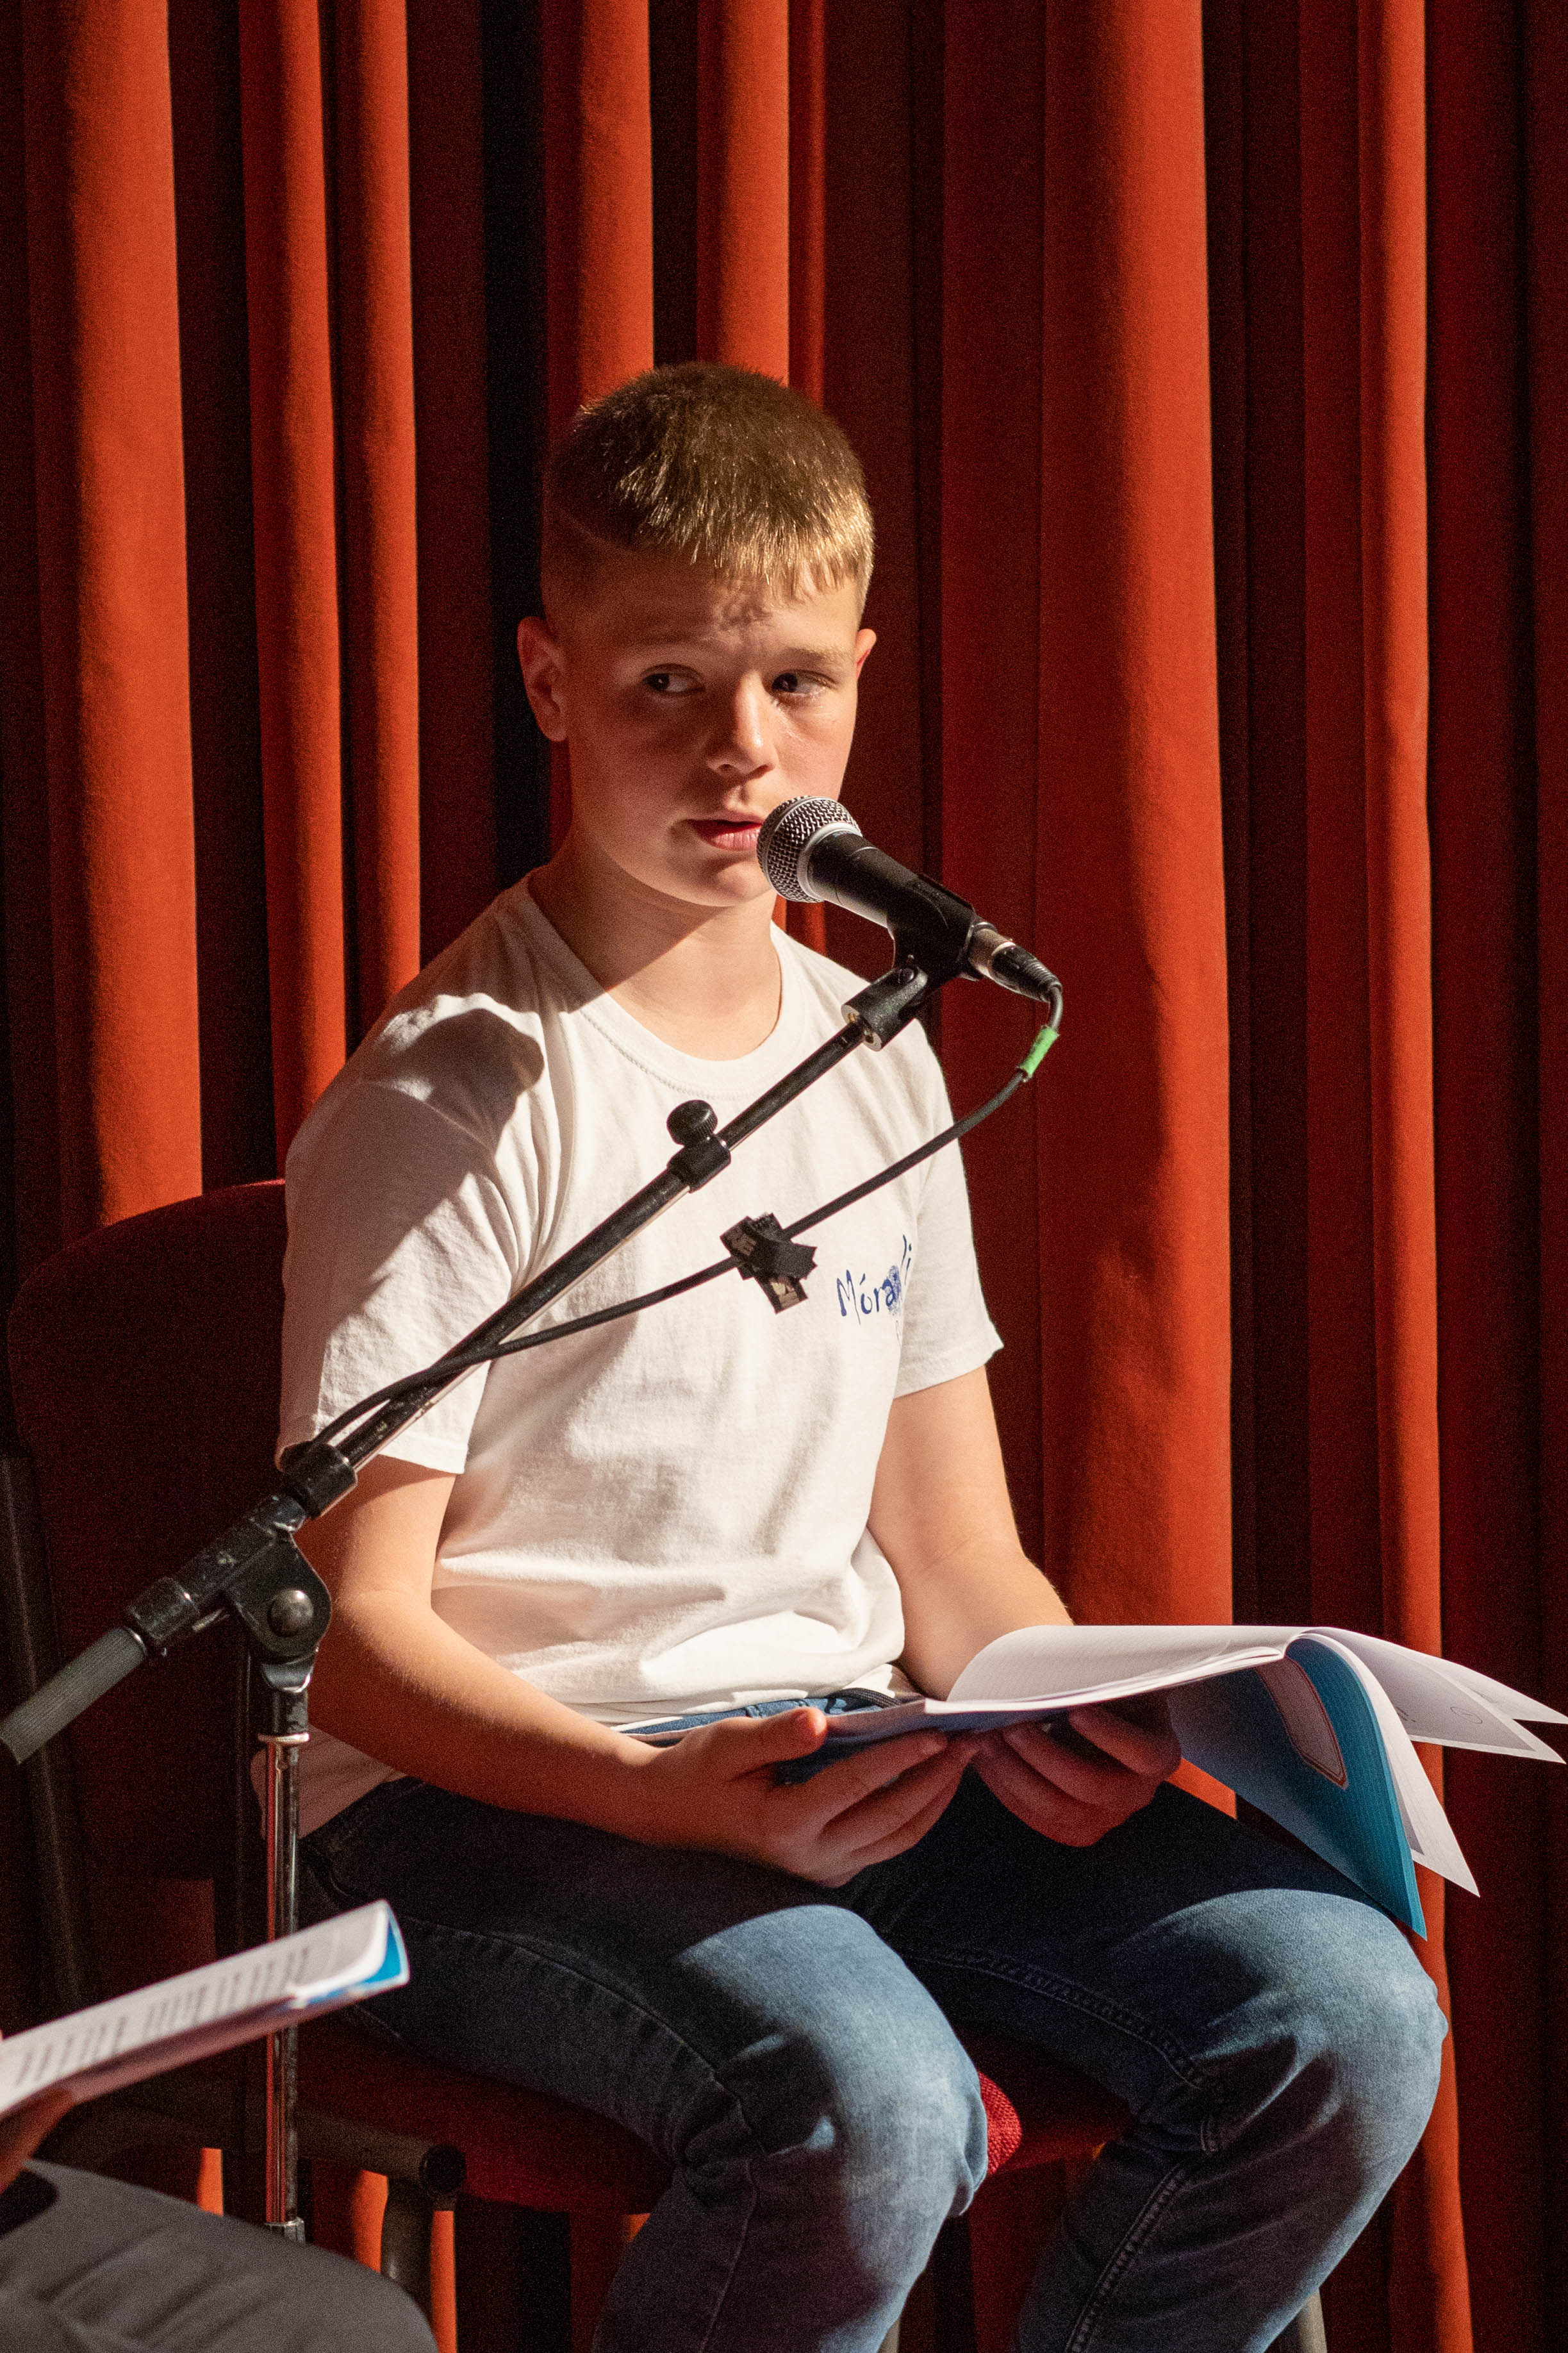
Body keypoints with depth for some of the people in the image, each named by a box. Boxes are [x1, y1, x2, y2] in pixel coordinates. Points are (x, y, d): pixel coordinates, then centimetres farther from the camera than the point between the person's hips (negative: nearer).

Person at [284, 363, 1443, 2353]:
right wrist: (662, 1796, -28)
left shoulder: (876, 1063, 13)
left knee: (1343, 2016, -16)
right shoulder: (447, 1103, -9)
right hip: (491, 1803, -6)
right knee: (865, 2104, -36)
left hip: (856, 1760, 7)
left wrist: (1068, 1716, -7)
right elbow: (356, 1626, -12)